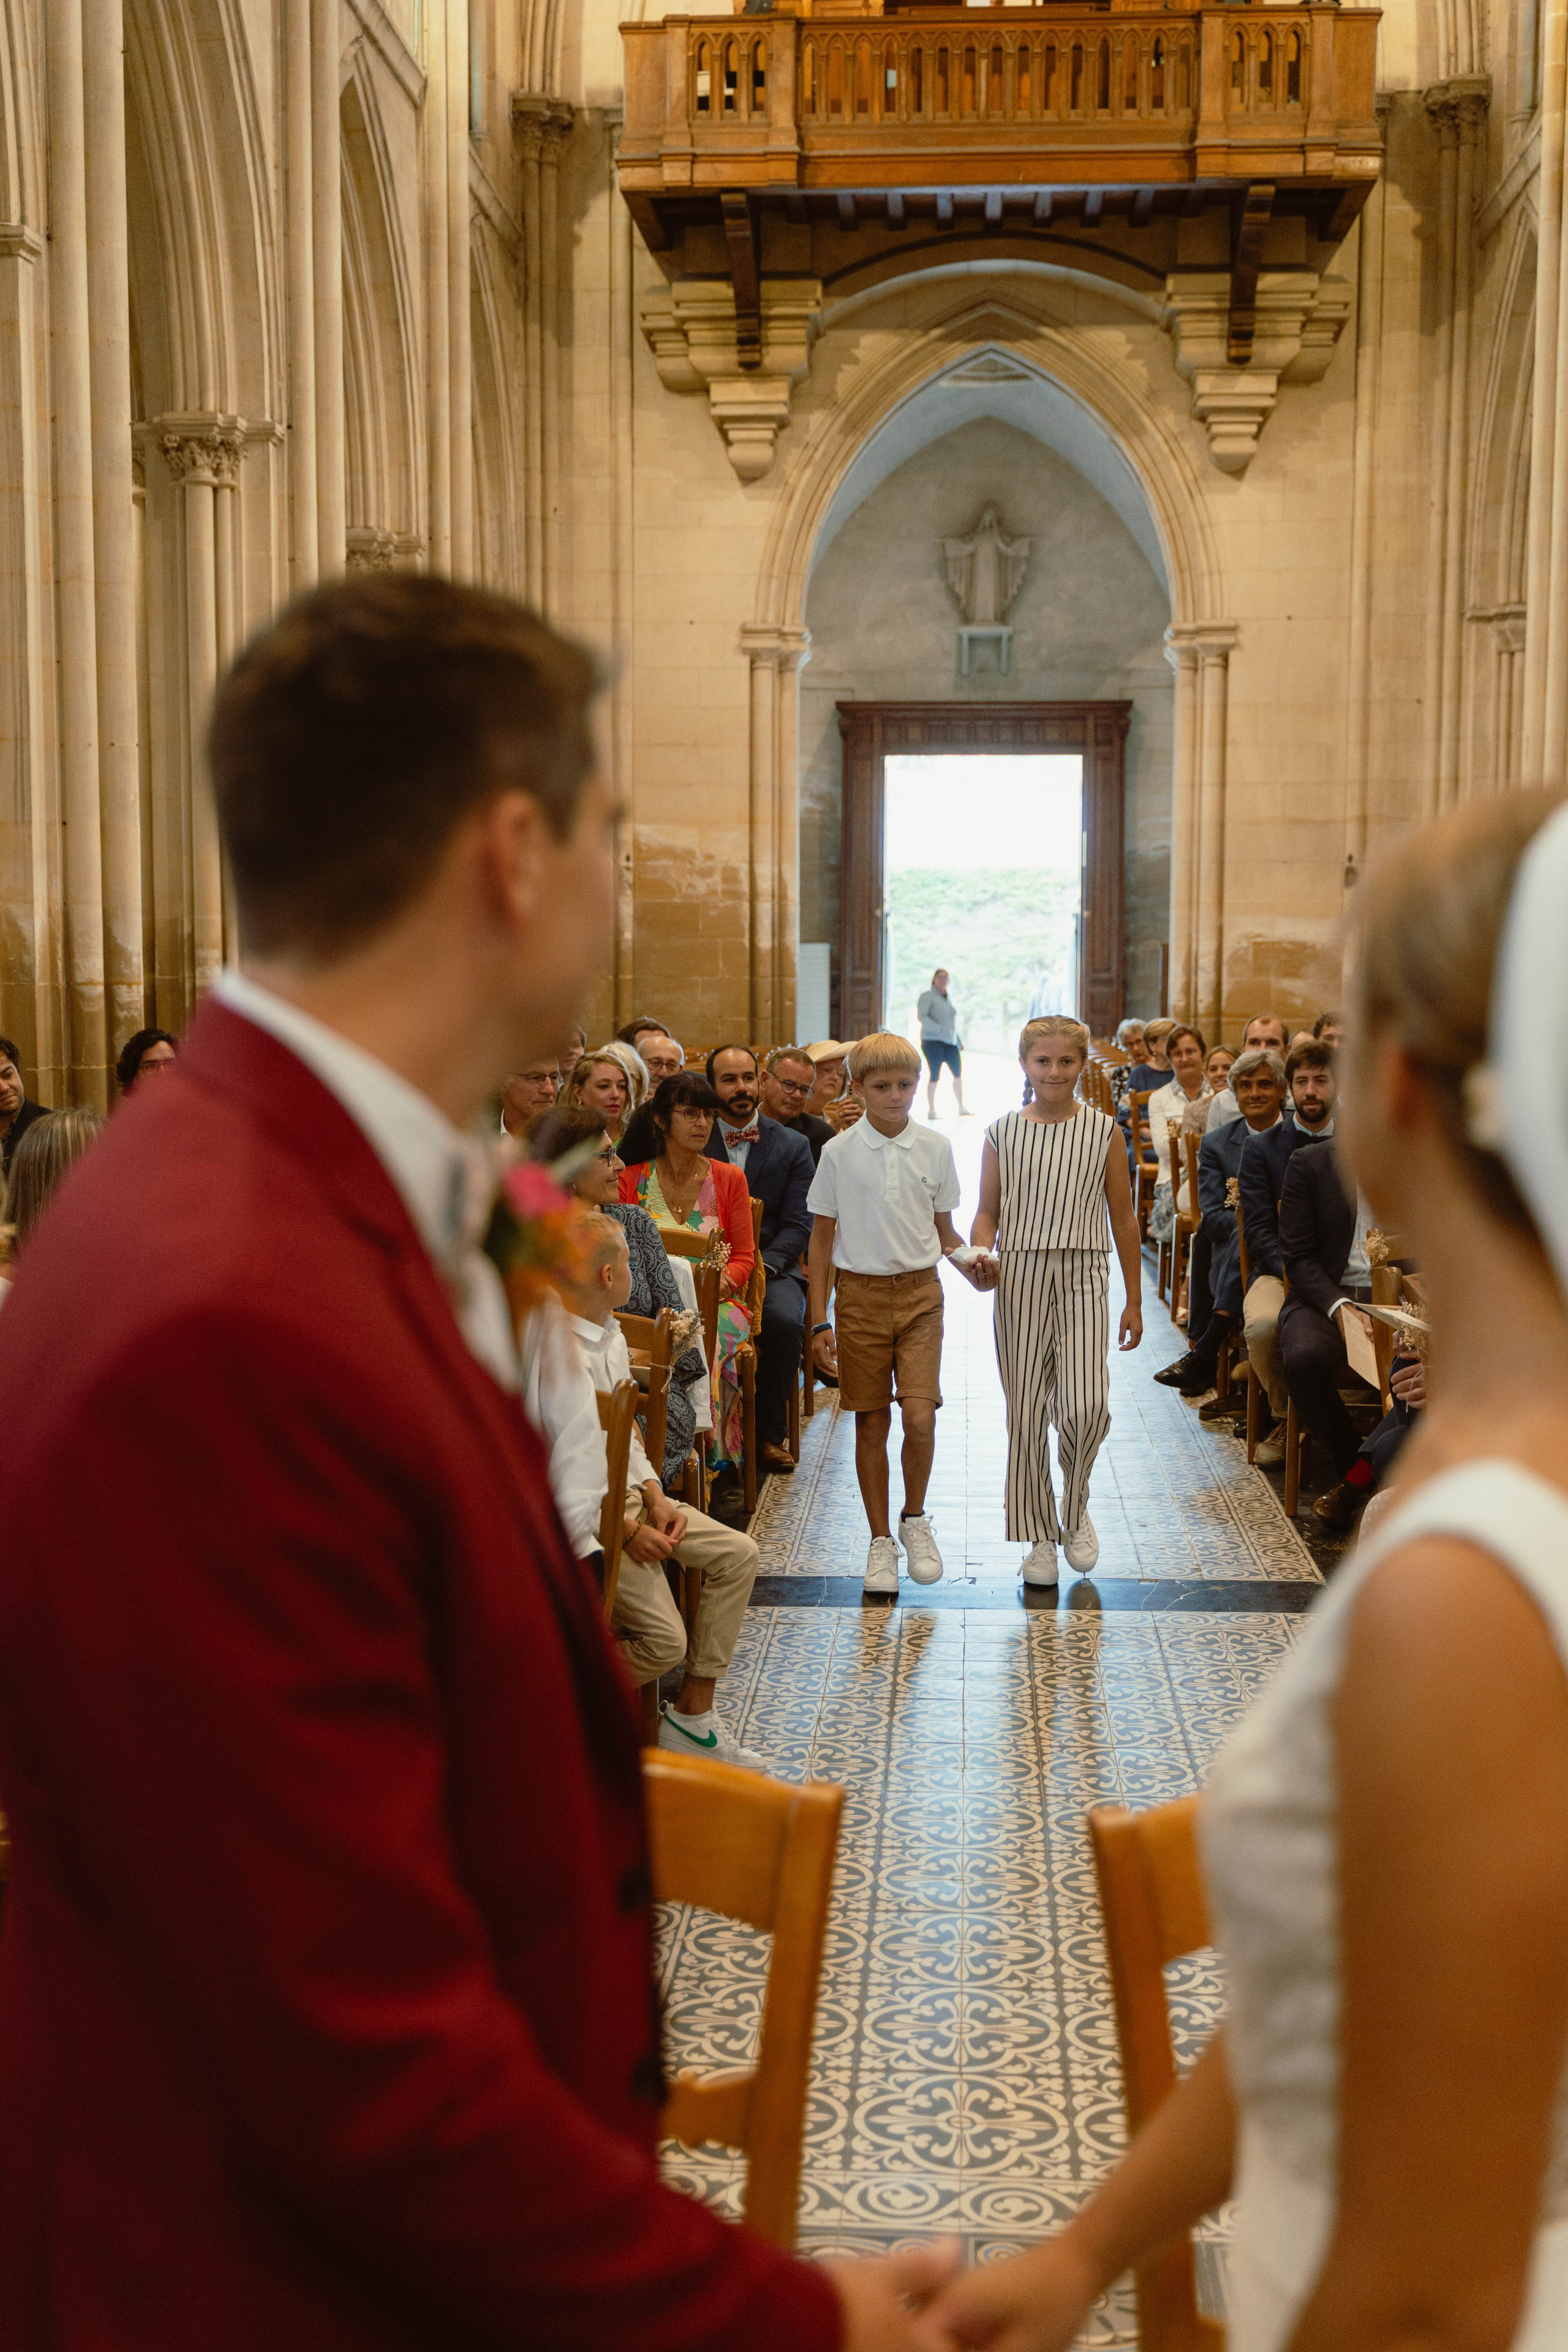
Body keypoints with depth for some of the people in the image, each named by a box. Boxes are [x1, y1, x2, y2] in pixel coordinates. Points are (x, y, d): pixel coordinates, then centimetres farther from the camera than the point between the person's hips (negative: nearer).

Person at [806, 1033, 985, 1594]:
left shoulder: (935, 1148, 2)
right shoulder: (839, 1152, -2)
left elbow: (945, 1232, 11)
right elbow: (822, 1238, 3)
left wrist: (970, 1265, -10)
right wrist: (819, 1321, 0)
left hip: (920, 1293, 0)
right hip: (860, 1294, 0)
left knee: (920, 1417, -11)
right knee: (871, 1423, 5)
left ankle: (915, 1519, 14)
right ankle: (881, 1541, 18)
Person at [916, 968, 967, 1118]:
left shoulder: (948, 998, 19)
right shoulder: (928, 996, -3)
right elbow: (921, 1016, -16)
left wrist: (959, 1040, 20)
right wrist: (939, 1029, -26)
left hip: (950, 1042, 6)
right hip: (933, 1040, -6)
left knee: (958, 1072, -3)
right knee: (935, 1075, -7)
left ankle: (961, 1108, 1)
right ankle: (931, 1111, 0)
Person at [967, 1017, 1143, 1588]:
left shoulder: (1102, 1131, 4)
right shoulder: (1003, 1133, 5)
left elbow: (1123, 1218, 8)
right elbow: (987, 1214, 10)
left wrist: (1134, 1300, 8)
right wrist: (982, 1255, -12)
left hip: (1083, 1279, -1)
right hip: (1020, 1278, 1)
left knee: (1085, 1407, -17)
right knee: (1026, 1412, 4)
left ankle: (1075, 1506, 12)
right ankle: (1040, 1536, 19)